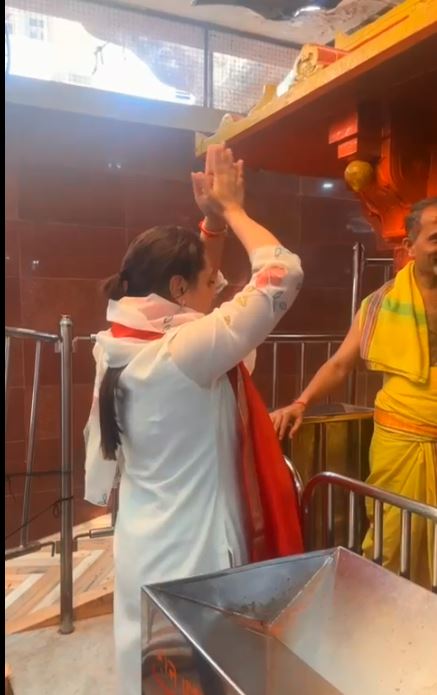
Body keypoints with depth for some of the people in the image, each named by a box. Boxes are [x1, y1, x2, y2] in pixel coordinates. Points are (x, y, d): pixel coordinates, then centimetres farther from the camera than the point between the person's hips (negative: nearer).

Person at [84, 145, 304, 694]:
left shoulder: (124, 342, -3)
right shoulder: (183, 352, -27)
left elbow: (192, 284, 13)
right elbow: (283, 274, -21)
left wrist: (211, 222, 6)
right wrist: (231, 208, -8)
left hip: (145, 545, 8)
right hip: (192, 552, -8)